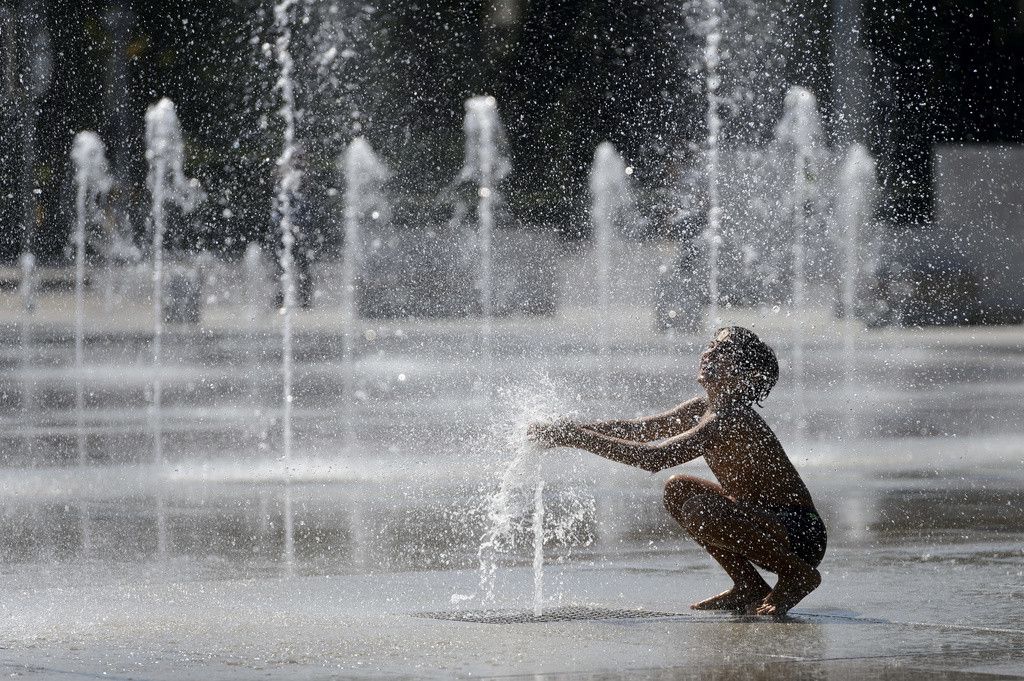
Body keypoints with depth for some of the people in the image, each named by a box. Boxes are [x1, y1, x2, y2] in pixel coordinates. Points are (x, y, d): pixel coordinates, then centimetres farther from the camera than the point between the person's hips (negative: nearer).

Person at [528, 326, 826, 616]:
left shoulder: (729, 420, -23)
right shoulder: (703, 410, 6)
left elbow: (654, 457, -31)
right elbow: (635, 430, 11)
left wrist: (578, 438, -28)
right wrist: (570, 430, -2)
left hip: (802, 534, -10)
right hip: (771, 524, 10)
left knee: (700, 511, -30)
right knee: (677, 490, 12)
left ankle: (798, 575, -10)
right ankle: (751, 588, 12)